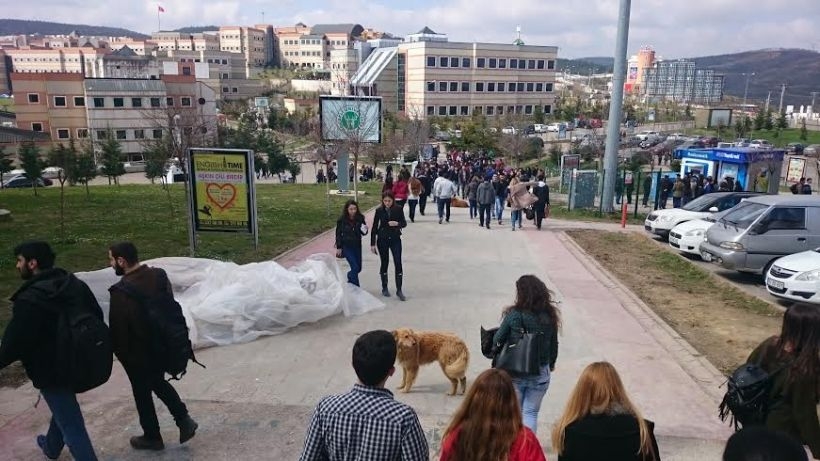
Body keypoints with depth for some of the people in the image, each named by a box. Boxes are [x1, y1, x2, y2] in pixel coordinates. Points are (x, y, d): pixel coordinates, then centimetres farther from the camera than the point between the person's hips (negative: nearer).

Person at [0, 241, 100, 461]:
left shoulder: (29, 299, -25)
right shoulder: (75, 284, -1)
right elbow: (97, 316, 8)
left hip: (50, 371, -9)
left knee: (72, 427, 0)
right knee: (63, 410, 32)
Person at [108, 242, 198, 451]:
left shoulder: (121, 291, -27)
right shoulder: (159, 275, -8)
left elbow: (117, 329, -18)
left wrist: (121, 354, 0)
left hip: (138, 354, -6)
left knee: (142, 393, 15)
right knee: (159, 383, 27)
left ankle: (152, 437, 31)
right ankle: (184, 419, 19)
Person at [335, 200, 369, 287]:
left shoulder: (360, 218, -7)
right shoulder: (342, 220, -13)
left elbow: (363, 233, 3)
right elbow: (338, 234, -3)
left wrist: (364, 230, -20)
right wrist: (339, 248, -3)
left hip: (357, 246, 4)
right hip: (346, 246, -4)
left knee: (358, 268, 12)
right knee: (355, 267, -12)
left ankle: (350, 277, 44)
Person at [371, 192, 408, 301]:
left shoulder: (398, 209, -5)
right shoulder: (379, 211, -4)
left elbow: (404, 223, 1)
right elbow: (374, 227, 0)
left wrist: (397, 223, -22)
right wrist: (372, 243, -1)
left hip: (395, 239, 0)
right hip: (382, 240, 0)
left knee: (398, 264, -5)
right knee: (384, 263, 8)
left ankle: (399, 290, 2)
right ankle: (384, 288, 23)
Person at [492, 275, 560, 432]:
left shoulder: (514, 315, -17)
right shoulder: (550, 316, -6)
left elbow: (497, 340, -9)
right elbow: (554, 344, 5)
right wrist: (551, 364, 22)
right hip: (540, 373, 2)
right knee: (531, 412, 14)